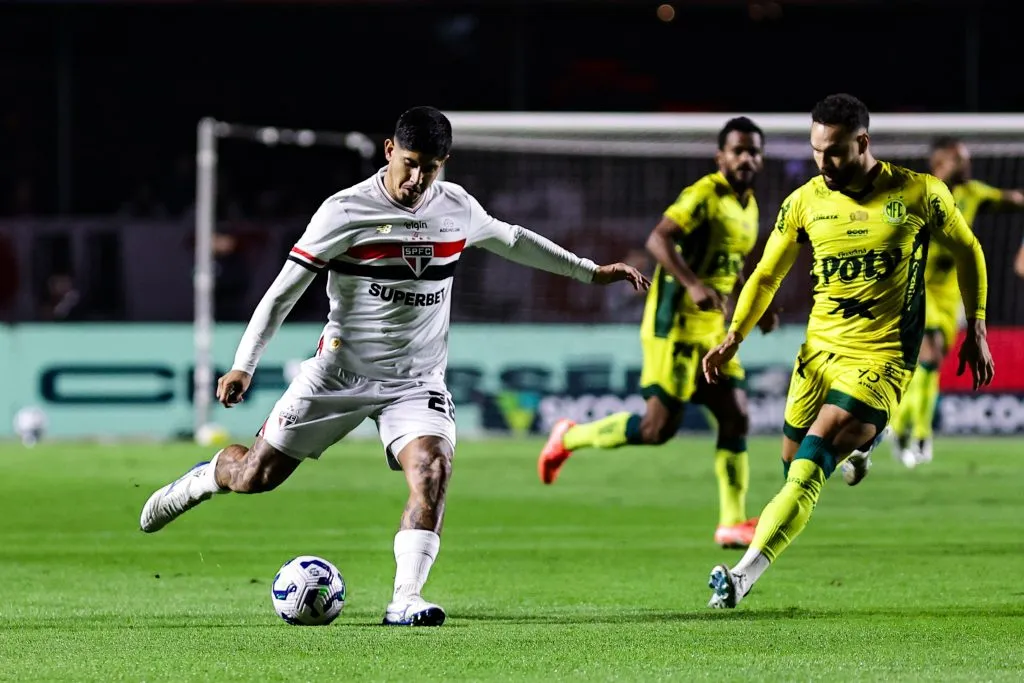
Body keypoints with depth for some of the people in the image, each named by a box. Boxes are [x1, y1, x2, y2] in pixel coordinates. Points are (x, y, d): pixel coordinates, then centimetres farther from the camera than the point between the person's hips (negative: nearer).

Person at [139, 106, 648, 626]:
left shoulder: (457, 207, 2)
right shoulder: (346, 211, -12)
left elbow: (510, 239, 24)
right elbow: (284, 292, -9)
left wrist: (590, 272, 27)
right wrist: (244, 365, -17)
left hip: (416, 383, 2)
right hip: (339, 374, -2)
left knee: (433, 469, -26)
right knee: (255, 475, 2)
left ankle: (404, 602, -26)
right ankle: (204, 479, 38)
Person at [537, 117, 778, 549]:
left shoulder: (748, 206, 15)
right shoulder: (705, 195, -13)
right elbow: (658, 239, -25)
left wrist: (758, 309, 18)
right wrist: (693, 285, -36)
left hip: (712, 330, 9)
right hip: (675, 326, -9)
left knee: (736, 417, 1)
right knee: (659, 426, -9)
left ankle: (732, 523, 4)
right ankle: (570, 438, 11)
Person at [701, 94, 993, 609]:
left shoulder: (919, 195, -8)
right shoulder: (805, 202, 0)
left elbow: (967, 252, 9)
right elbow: (766, 275, 11)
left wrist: (975, 329, 10)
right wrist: (734, 337, 1)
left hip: (881, 359, -5)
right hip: (818, 350, 5)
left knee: (806, 474, -18)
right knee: (793, 463, 12)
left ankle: (743, 576, -23)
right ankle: (853, 449, 47)